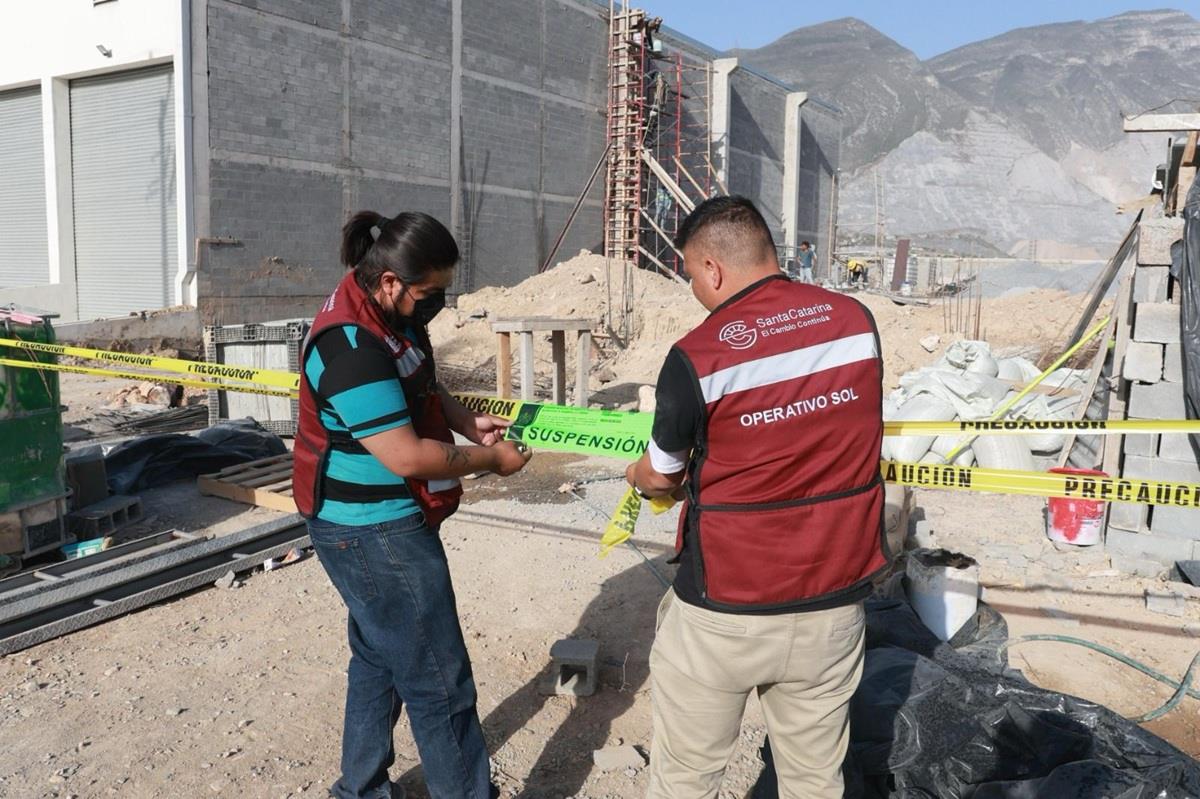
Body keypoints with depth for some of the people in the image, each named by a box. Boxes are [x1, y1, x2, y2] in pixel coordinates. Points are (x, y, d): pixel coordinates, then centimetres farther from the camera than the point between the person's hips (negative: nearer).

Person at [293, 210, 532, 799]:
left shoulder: (392, 315, 3)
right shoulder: (353, 346, -27)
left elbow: (421, 386, 20)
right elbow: (408, 458, -27)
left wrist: (467, 423, 3)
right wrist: (489, 459, -14)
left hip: (375, 527, 11)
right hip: (375, 535, -11)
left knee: (380, 658, 23)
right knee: (439, 683, 0)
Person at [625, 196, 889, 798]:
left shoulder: (696, 357, -17)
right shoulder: (856, 322, -4)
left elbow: (661, 481, -2)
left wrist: (636, 476, 22)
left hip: (724, 613, -4)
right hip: (833, 604, 5)